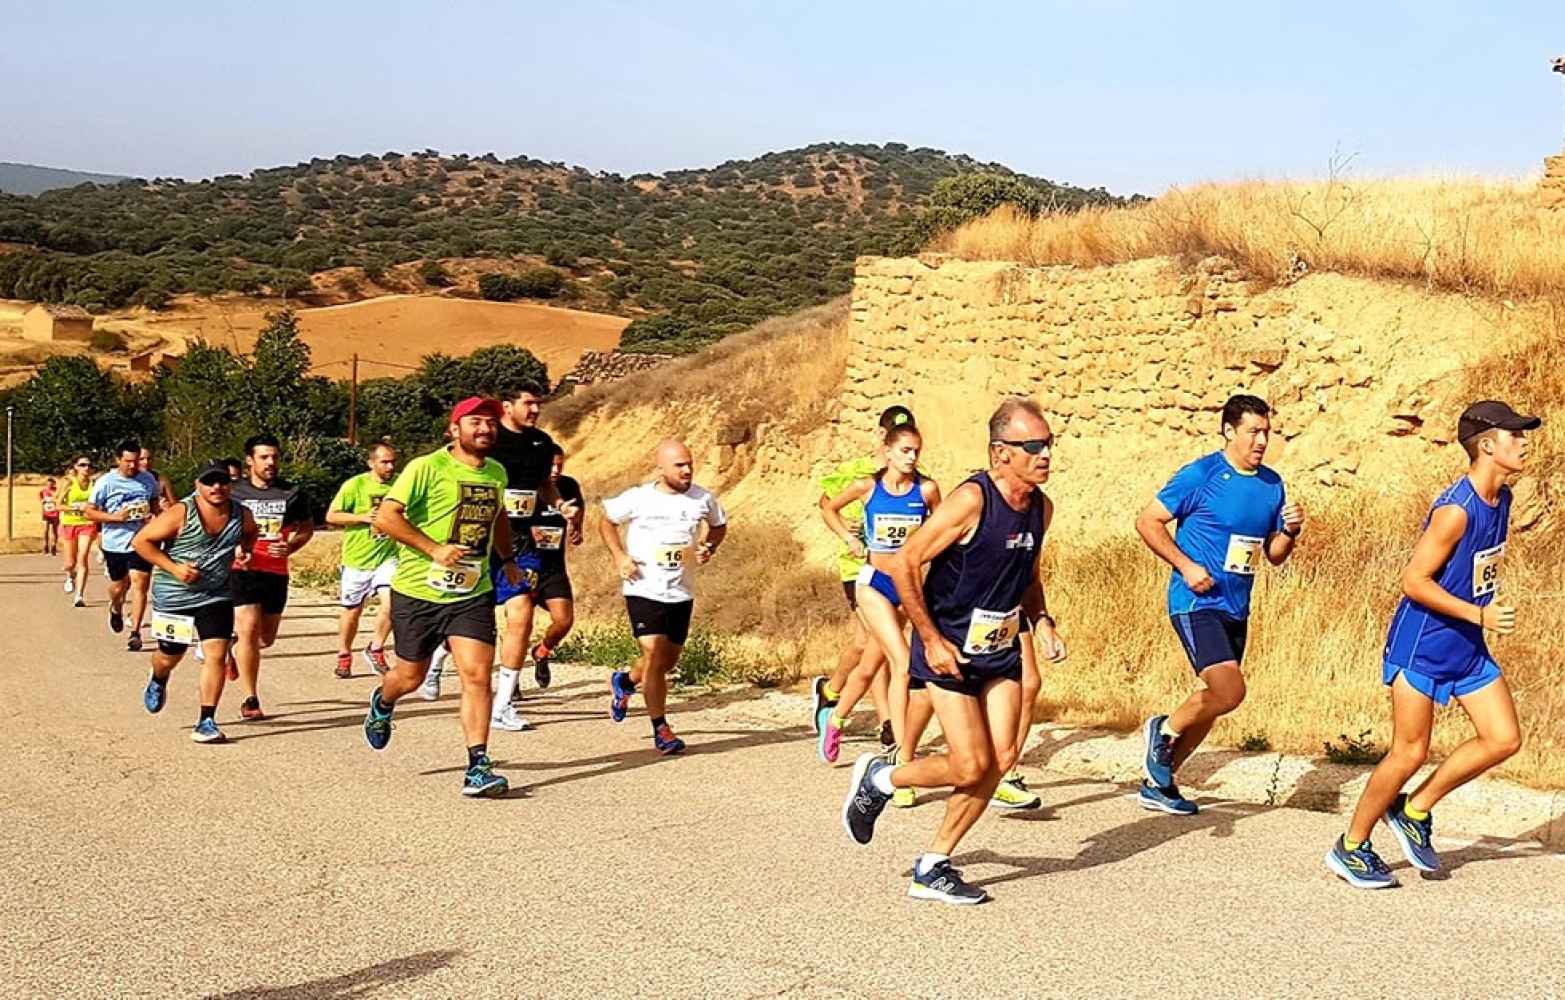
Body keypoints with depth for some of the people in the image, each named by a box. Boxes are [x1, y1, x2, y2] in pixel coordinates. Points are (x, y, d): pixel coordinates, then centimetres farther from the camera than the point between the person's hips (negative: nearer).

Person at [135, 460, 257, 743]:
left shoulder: (242, 516, -6)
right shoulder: (180, 514, -20)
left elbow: (249, 533, 20)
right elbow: (140, 541, -14)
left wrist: (243, 550, 1)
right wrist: (173, 568, -21)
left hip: (216, 595, 2)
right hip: (173, 596, -2)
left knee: (216, 654, -11)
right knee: (170, 656, 15)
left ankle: (206, 722, -3)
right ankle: (157, 681, 53)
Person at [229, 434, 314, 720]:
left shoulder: (291, 493, 4)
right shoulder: (233, 491, 0)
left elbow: (307, 527, 13)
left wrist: (290, 546, -7)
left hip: (276, 572, 3)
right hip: (242, 570, -3)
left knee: (266, 639, 13)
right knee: (249, 628, -15)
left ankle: (234, 645, 48)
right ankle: (250, 700, -7)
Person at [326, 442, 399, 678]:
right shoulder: (355, 485, -8)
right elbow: (331, 516, -7)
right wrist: (364, 517, -17)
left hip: (388, 556, 2)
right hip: (357, 558, -2)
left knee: (391, 602, -16)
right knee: (353, 610, 9)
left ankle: (375, 649, 5)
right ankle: (344, 656, 29)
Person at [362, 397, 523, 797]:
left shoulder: (496, 473, 8)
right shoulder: (427, 468, -12)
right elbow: (385, 517, -18)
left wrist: (508, 558, 23)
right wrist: (434, 549, -23)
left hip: (473, 594, 4)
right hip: (417, 592, -3)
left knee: (477, 675, -12)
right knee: (411, 677, 12)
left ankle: (478, 768, -9)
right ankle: (382, 703, 48)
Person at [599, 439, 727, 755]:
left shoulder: (702, 499, -2)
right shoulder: (637, 498, -9)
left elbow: (719, 525, 17)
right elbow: (606, 522, 7)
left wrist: (710, 547, -3)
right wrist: (619, 557, -6)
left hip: (680, 594, 4)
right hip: (644, 591, -4)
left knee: (669, 661, 14)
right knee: (655, 657, -13)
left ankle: (624, 682, 45)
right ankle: (661, 730, 1)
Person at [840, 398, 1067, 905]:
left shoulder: (1041, 507, 3)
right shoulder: (970, 500, -21)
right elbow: (904, 564, -19)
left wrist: (1041, 623, 4)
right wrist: (931, 639, -18)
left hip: (1002, 648, 7)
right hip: (949, 649, -7)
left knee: (1000, 758, -1)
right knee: (971, 765, -9)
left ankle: (933, 868, 11)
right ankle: (878, 779, 18)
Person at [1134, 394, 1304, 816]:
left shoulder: (1272, 484, 9)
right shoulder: (1200, 475, -10)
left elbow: (1273, 555, 16)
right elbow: (1147, 521, -8)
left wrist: (1291, 531, -5)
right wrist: (1186, 566, -16)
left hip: (1236, 608, 8)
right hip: (1197, 603, -7)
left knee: (1212, 704, 12)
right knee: (1230, 691, -22)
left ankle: (1157, 784, 26)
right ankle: (1164, 730, 5)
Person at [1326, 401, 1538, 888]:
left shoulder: (1501, 499, 4)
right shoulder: (1455, 510, -23)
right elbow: (1414, 581, -22)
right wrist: (1480, 615, -23)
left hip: (1468, 647, 9)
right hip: (1422, 645, -9)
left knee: (1504, 739, 4)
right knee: (1410, 753, -3)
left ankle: (1414, 811, 19)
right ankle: (1350, 848, 14)